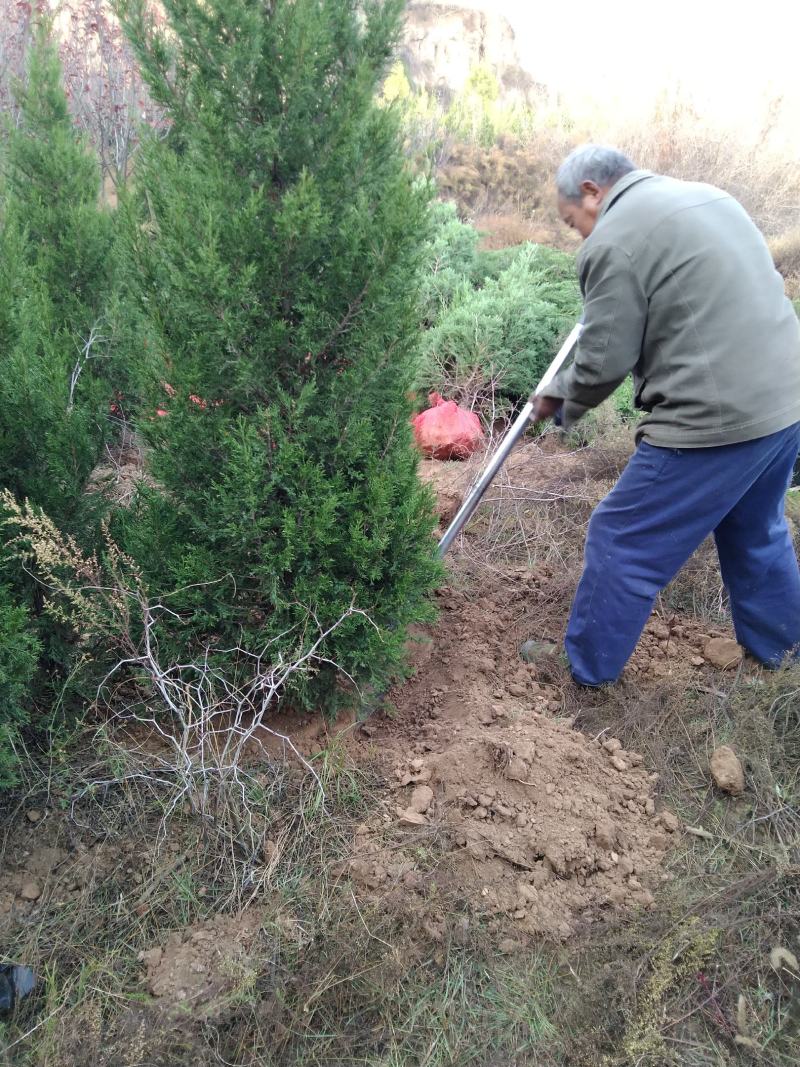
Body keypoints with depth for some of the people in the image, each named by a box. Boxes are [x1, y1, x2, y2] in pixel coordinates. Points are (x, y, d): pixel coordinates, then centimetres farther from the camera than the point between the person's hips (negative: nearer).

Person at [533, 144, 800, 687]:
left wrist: (561, 400, 10)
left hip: (714, 419, -9)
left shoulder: (613, 241, -11)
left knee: (622, 544, 7)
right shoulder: (706, 196, 17)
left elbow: (604, 361, -9)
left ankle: (586, 666, 22)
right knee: (756, 531, 28)